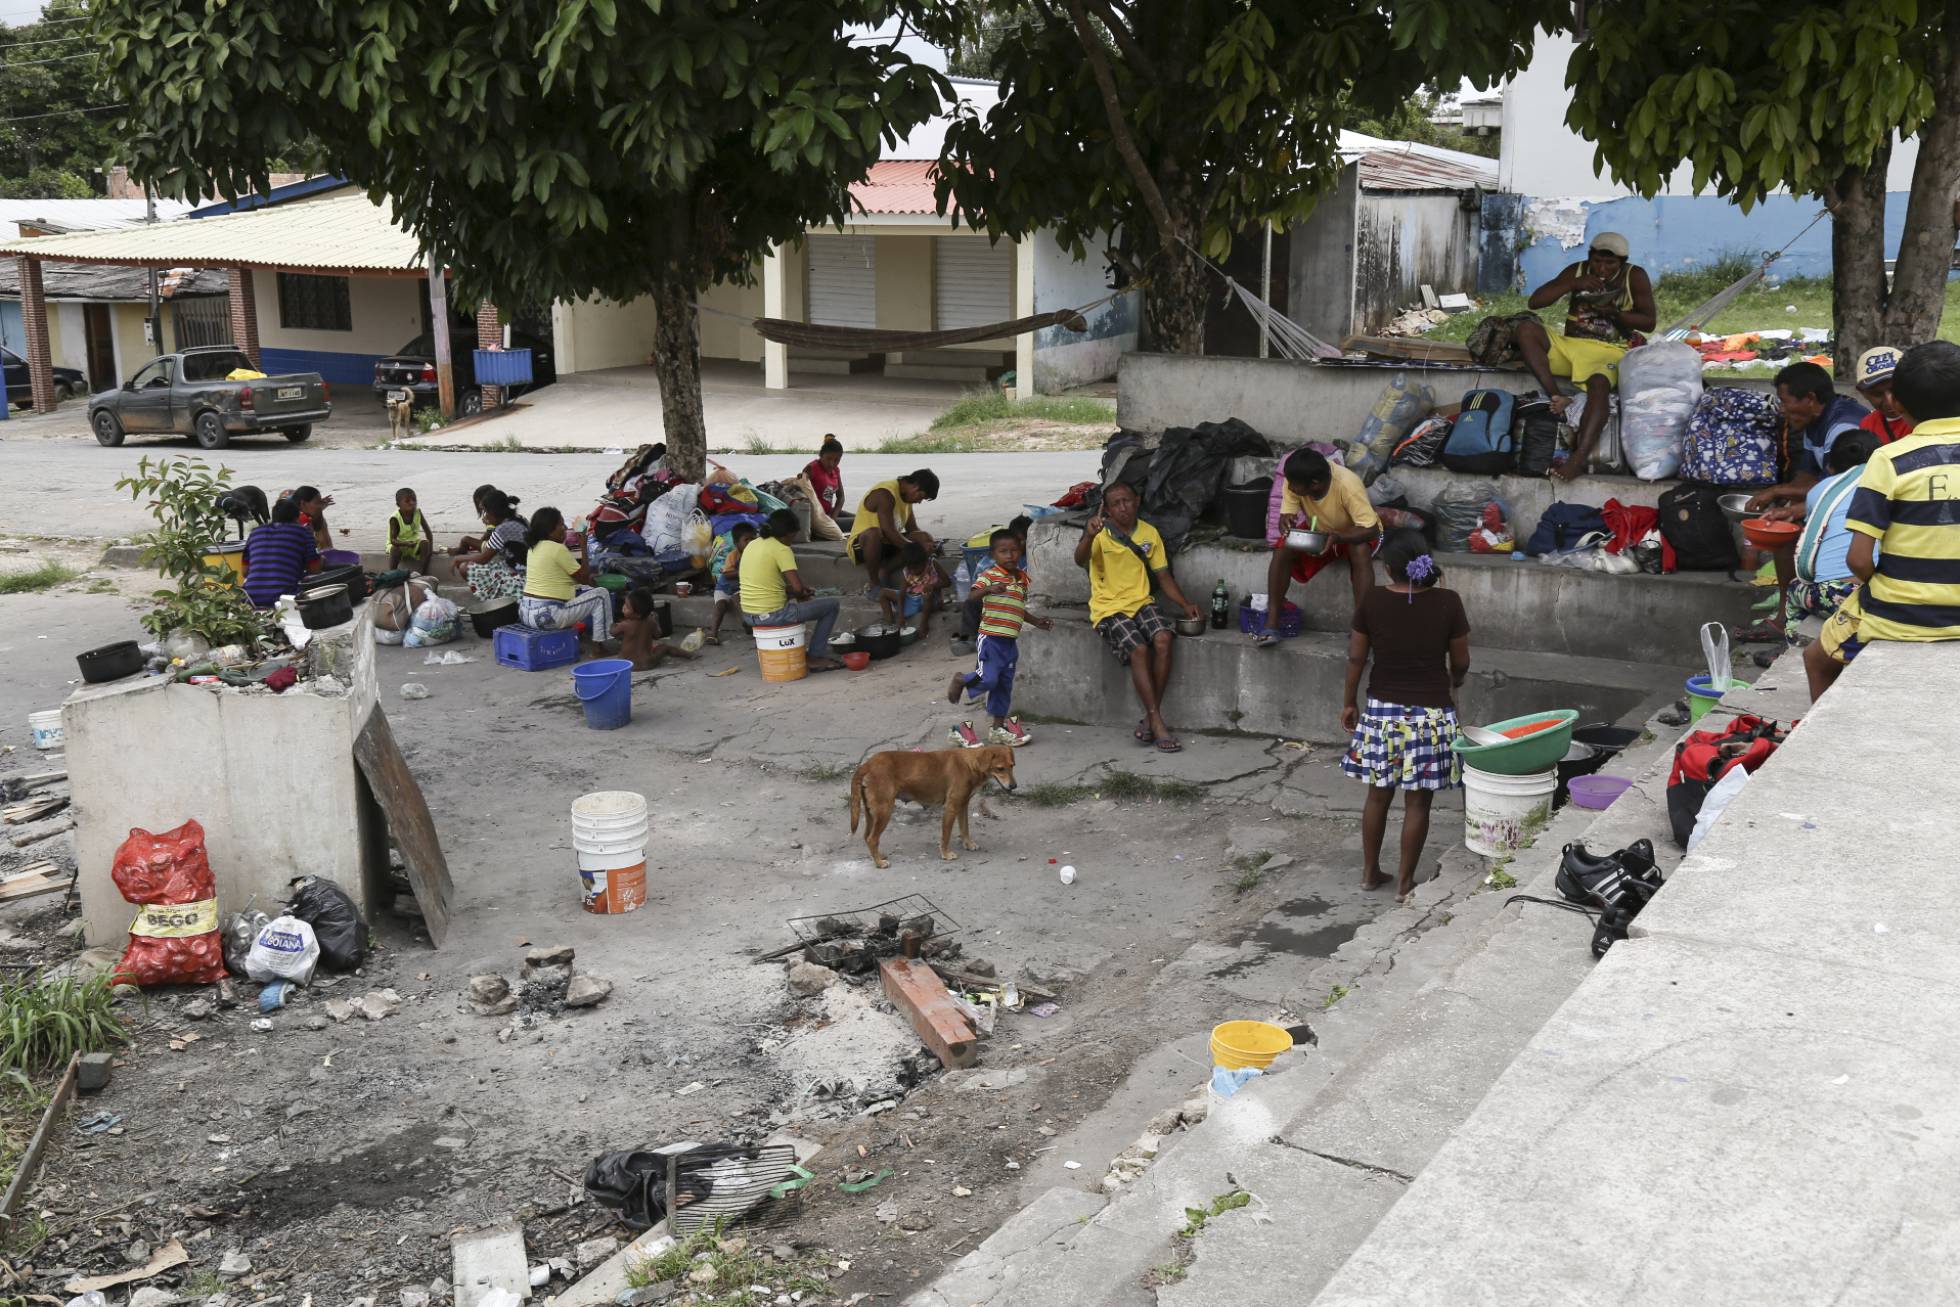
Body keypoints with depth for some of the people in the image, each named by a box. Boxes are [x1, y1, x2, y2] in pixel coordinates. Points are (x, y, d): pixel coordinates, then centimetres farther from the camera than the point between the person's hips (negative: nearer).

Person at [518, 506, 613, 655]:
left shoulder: (533, 547, 11)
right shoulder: (557, 549, -16)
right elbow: (584, 577, -7)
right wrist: (583, 547, 1)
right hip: (547, 615, -9)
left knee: (582, 590, 28)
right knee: (601, 595, 1)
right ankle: (598, 646, 4)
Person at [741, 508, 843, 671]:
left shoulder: (752, 545, 11)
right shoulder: (781, 550, -14)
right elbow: (798, 587, -20)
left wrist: (792, 591, 15)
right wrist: (797, 594, 4)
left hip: (748, 615, 9)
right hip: (773, 614, -9)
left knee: (793, 603, 40)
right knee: (831, 605, 5)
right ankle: (815, 658, 5)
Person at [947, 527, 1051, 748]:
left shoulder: (1022, 578, 12)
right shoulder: (990, 574, -9)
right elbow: (973, 595, -24)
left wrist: (1037, 621, 18)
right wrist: (989, 590, -42)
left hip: (1010, 640, 7)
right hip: (990, 637, -7)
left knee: (1004, 685, 13)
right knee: (988, 678, -16)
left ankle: (998, 728, 23)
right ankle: (960, 680, 16)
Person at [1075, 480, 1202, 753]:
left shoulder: (1149, 533, 8)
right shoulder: (1100, 533, -6)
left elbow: (1163, 576, 13)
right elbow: (1080, 560, -26)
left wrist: (1185, 604, -2)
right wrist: (1089, 536, -47)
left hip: (1140, 602, 4)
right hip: (1109, 608, -4)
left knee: (1162, 638, -26)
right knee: (1138, 649, -28)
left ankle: (1150, 719, -17)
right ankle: (1157, 723, -23)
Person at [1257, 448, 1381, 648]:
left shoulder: (1347, 485, -35)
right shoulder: (1294, 482, -23)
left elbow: (1371, 530, -34)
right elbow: (1286, 515, -16)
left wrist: (1338, 537, -50)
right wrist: (1286, 522, -40)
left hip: (1353, 534, -4)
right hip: (1317, 532, 4)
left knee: (1361, 552, -37)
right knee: (1282, 549, -23)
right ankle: (1272, 624, -20)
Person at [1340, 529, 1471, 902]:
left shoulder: (1372, 602, -9)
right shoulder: (1448, 602, -12)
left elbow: (1356, 657, -2)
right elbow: (1461, 662, -3)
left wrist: (1349, 702, 12)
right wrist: (1453, 685, 19)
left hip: (1382, 710, 2)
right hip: (1431, 712, -2)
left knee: (1378, 794, 16)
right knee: (1417, 801, 8)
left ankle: (1370, 872, 27)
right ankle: (1405, 882, 15)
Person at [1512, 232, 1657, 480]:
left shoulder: (1635, 276, 4)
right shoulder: (1576, 271, 9)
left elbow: (1649, 321, -1)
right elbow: (1534, 301, 0)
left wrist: (1614, 313, -17)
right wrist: (1573, 284, -13)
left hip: (1608, 351, -3)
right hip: (1570, 346, 4)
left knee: (1598, 385, -38)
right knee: (1525, 329, -22)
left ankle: (1579, 458, -49)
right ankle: (1557, 397, -31)